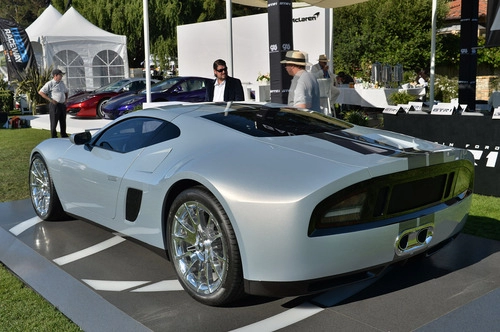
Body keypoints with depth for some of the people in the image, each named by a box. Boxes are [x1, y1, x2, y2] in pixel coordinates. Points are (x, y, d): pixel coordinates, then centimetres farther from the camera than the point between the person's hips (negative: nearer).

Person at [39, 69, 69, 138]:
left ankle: (64, 136, 23)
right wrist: (50, 100, -17)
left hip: (62, 105, 7)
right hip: (54, 105, -7)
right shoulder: (50, 84, -8)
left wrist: (66, 100, 12)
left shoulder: (62, 83, 13)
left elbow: (66, 92, 29)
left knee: (63, 121, 13)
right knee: (54, 122, 0)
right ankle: (54, 137, 7)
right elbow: (40, 92, -13)